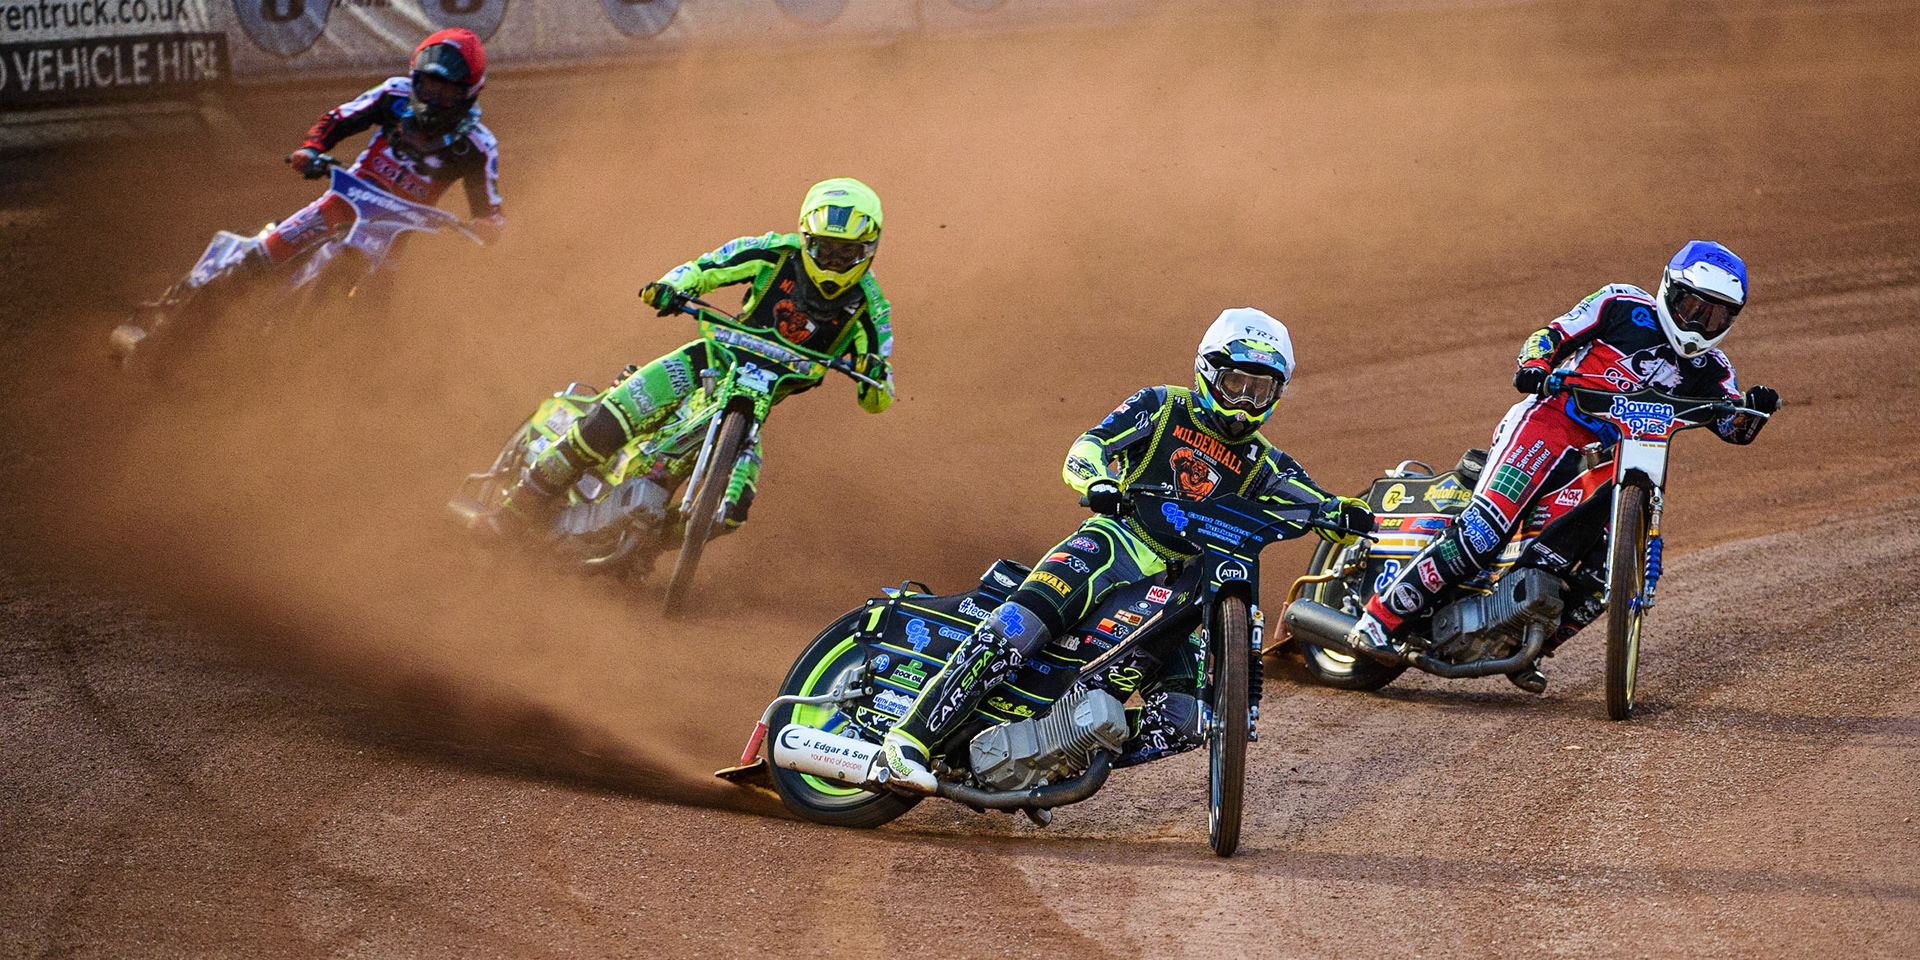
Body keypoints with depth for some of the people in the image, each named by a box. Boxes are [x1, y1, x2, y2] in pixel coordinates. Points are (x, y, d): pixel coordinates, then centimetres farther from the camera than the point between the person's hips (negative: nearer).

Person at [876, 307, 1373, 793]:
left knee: (1184, 723, -13)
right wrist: (1099, 481, -26)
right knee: (1017, 627, -29)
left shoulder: (1263, 464, 18)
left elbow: (1319, 506, 10)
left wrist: (1347, 513, -15)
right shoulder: (1161, 408, 9)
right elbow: (1087, 448, -2)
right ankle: (911, 738, -28)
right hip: (1116, 540, -4)